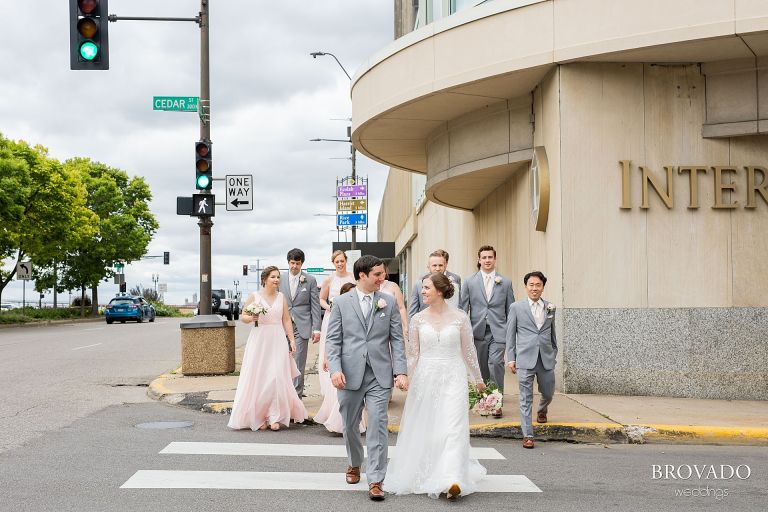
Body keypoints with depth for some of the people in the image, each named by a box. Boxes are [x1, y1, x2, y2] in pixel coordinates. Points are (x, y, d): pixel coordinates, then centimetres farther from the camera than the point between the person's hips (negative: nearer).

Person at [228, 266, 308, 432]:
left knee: (277, 377, -5)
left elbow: (286, 320, 10)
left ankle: (275, 417, 3)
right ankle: (258, 417, 8)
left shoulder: (281, 297, 8)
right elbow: (243, 316, 5)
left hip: (278, 341, 2)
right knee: (257, 378, -1)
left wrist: (292, 340, 5)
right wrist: (251, 318, -17)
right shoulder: (254, 296, 0)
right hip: (259, 340, -2)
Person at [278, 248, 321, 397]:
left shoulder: (310, 280, 2)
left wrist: (316, 329, -3)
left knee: (299, 363, -2)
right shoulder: (280, 279, 7)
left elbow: (315, 306, 2)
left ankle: (297, 395, 3)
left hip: (301, 326, -2)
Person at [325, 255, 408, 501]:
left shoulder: (389, 302, 5)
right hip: (350, 375, 1)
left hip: (380, 376, 0)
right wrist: (335, 368, -13)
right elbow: (333, 339, 1)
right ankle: (354, 464, 39)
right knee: (350, 426, 14)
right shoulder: (341, 302, 2)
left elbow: (397, 339, 3)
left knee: (377, 427, -6)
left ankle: (376, 481, -1)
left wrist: (401, 371, -6)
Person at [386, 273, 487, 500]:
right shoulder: (418, 319, 3)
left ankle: (452, 481, -16)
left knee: (452, 428, -11)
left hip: (452, 377, -2)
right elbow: (413, 354, 7)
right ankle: (424, 475, 25)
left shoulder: (460, 317, -2)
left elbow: (468, 351, 8)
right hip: (425, 377, 2)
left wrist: (478, 379, 15)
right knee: (424, 428, 8)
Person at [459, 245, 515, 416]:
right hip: (478, 331, 1)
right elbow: (463, 308, 6)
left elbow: (510, 310, 10)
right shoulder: (469, 282, 6)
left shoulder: (505, 282, 7)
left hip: (498, 331, -1)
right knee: (482, 368, 7)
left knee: (495, 363, -16)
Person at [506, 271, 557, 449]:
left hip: (546, 359, 3)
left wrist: (554, 353, 17)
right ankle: (527, 435, 3)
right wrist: (510, 358, -1)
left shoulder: (550, 308, 8)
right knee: (526, 398, -2)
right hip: (525, 359, -3)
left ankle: (542, 410, 48)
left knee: (548, 394, 14)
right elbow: (510, 334, 3)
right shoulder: (517, 307, 1)